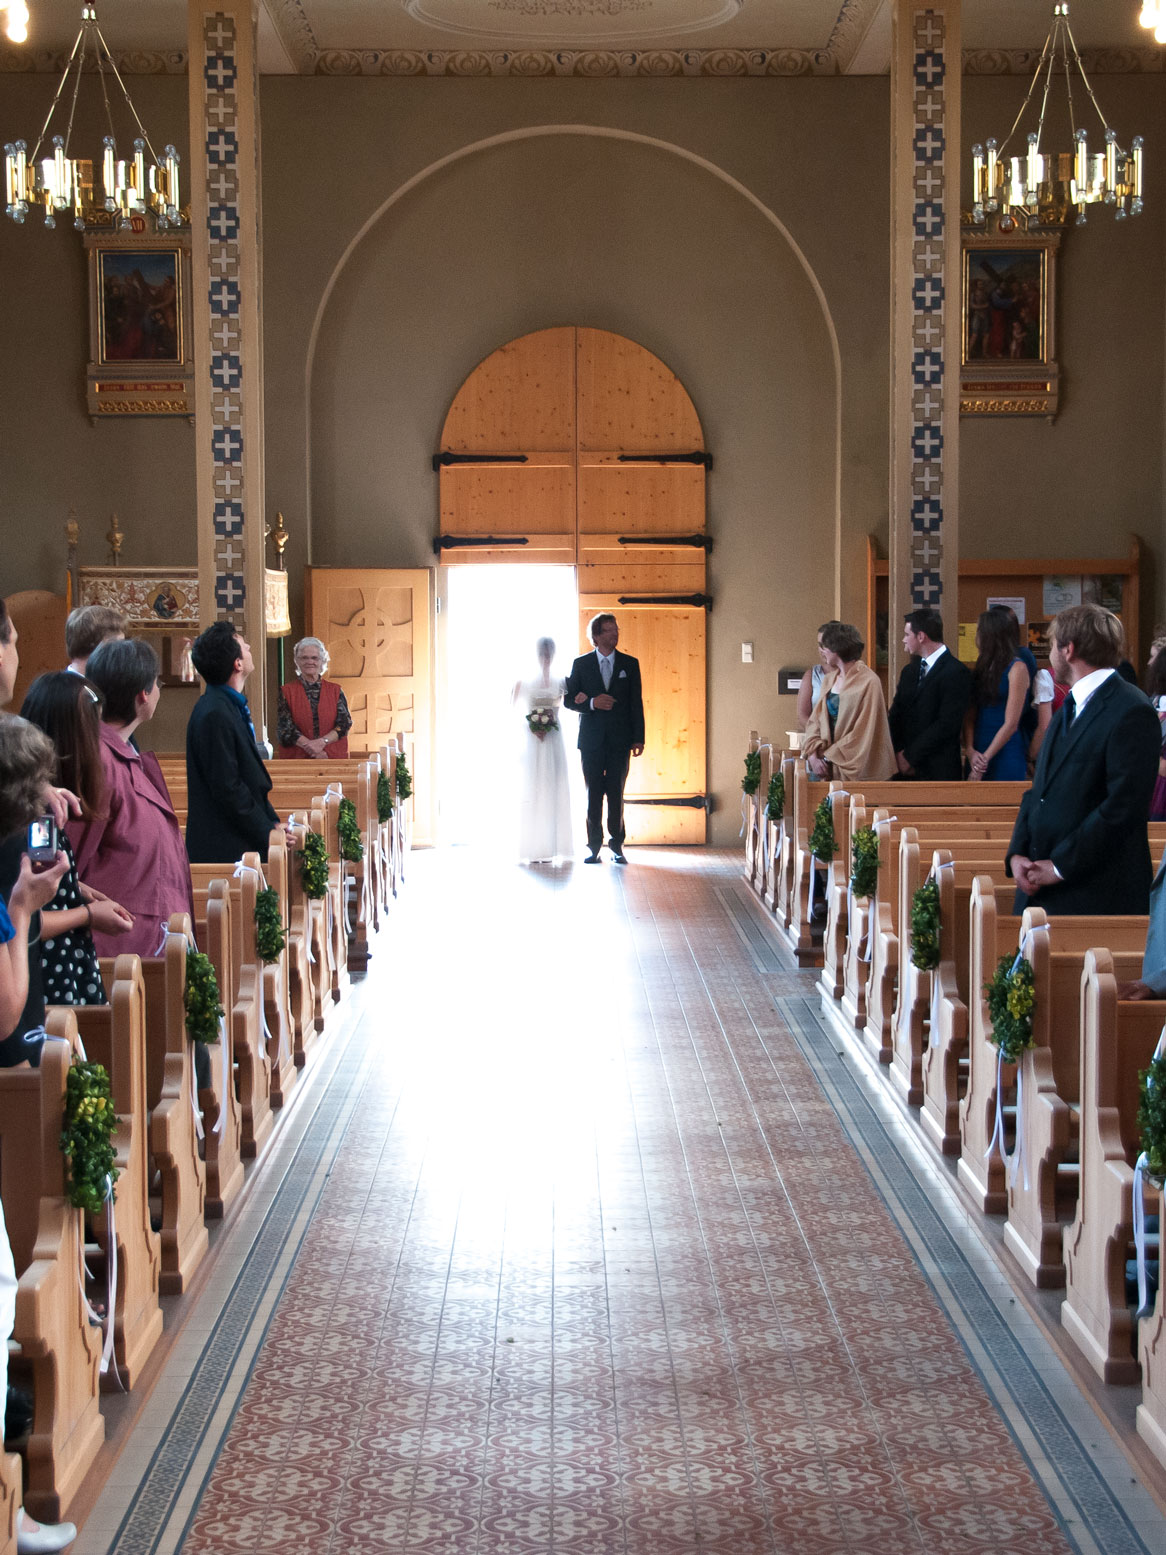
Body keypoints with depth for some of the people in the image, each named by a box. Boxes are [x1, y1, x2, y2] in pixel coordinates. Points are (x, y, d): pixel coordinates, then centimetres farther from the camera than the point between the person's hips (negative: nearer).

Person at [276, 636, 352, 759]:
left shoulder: (335, 690, 12)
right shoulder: (287, 691, 8)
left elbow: (345, 723, 3)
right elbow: (285, 727, -1)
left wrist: (323, 741, -15)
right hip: (297, 757, -1)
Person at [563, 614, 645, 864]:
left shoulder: (630, 664, 7)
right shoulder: (581, 664, 5)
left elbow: (636, 703, 5)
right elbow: (569, 699, 5)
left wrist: (638, 738, -1)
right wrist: (592, 703, -15)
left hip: (619, 740, 0)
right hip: (591, 738, 0)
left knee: (616, 794, 1)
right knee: (593, 794, 3)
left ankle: (616, 845, 8)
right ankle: (593, 846, 8)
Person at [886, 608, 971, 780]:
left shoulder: (957, 673, -9)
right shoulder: (909, 670, 16)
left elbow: (947, 725, -16)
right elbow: (895, 716, 13)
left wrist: (910, 756, -12)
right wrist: (897, 753, -4)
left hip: (938, 772, -6)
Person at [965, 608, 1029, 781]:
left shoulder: (1016, 668, -7)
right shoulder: (982, 668, 13)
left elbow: (1011, 724, -11)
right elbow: (970, 716, 7)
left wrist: (985, 758, -11)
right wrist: (970, 751, -8)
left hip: (1006, 754, -6)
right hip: (978, 757, 6)